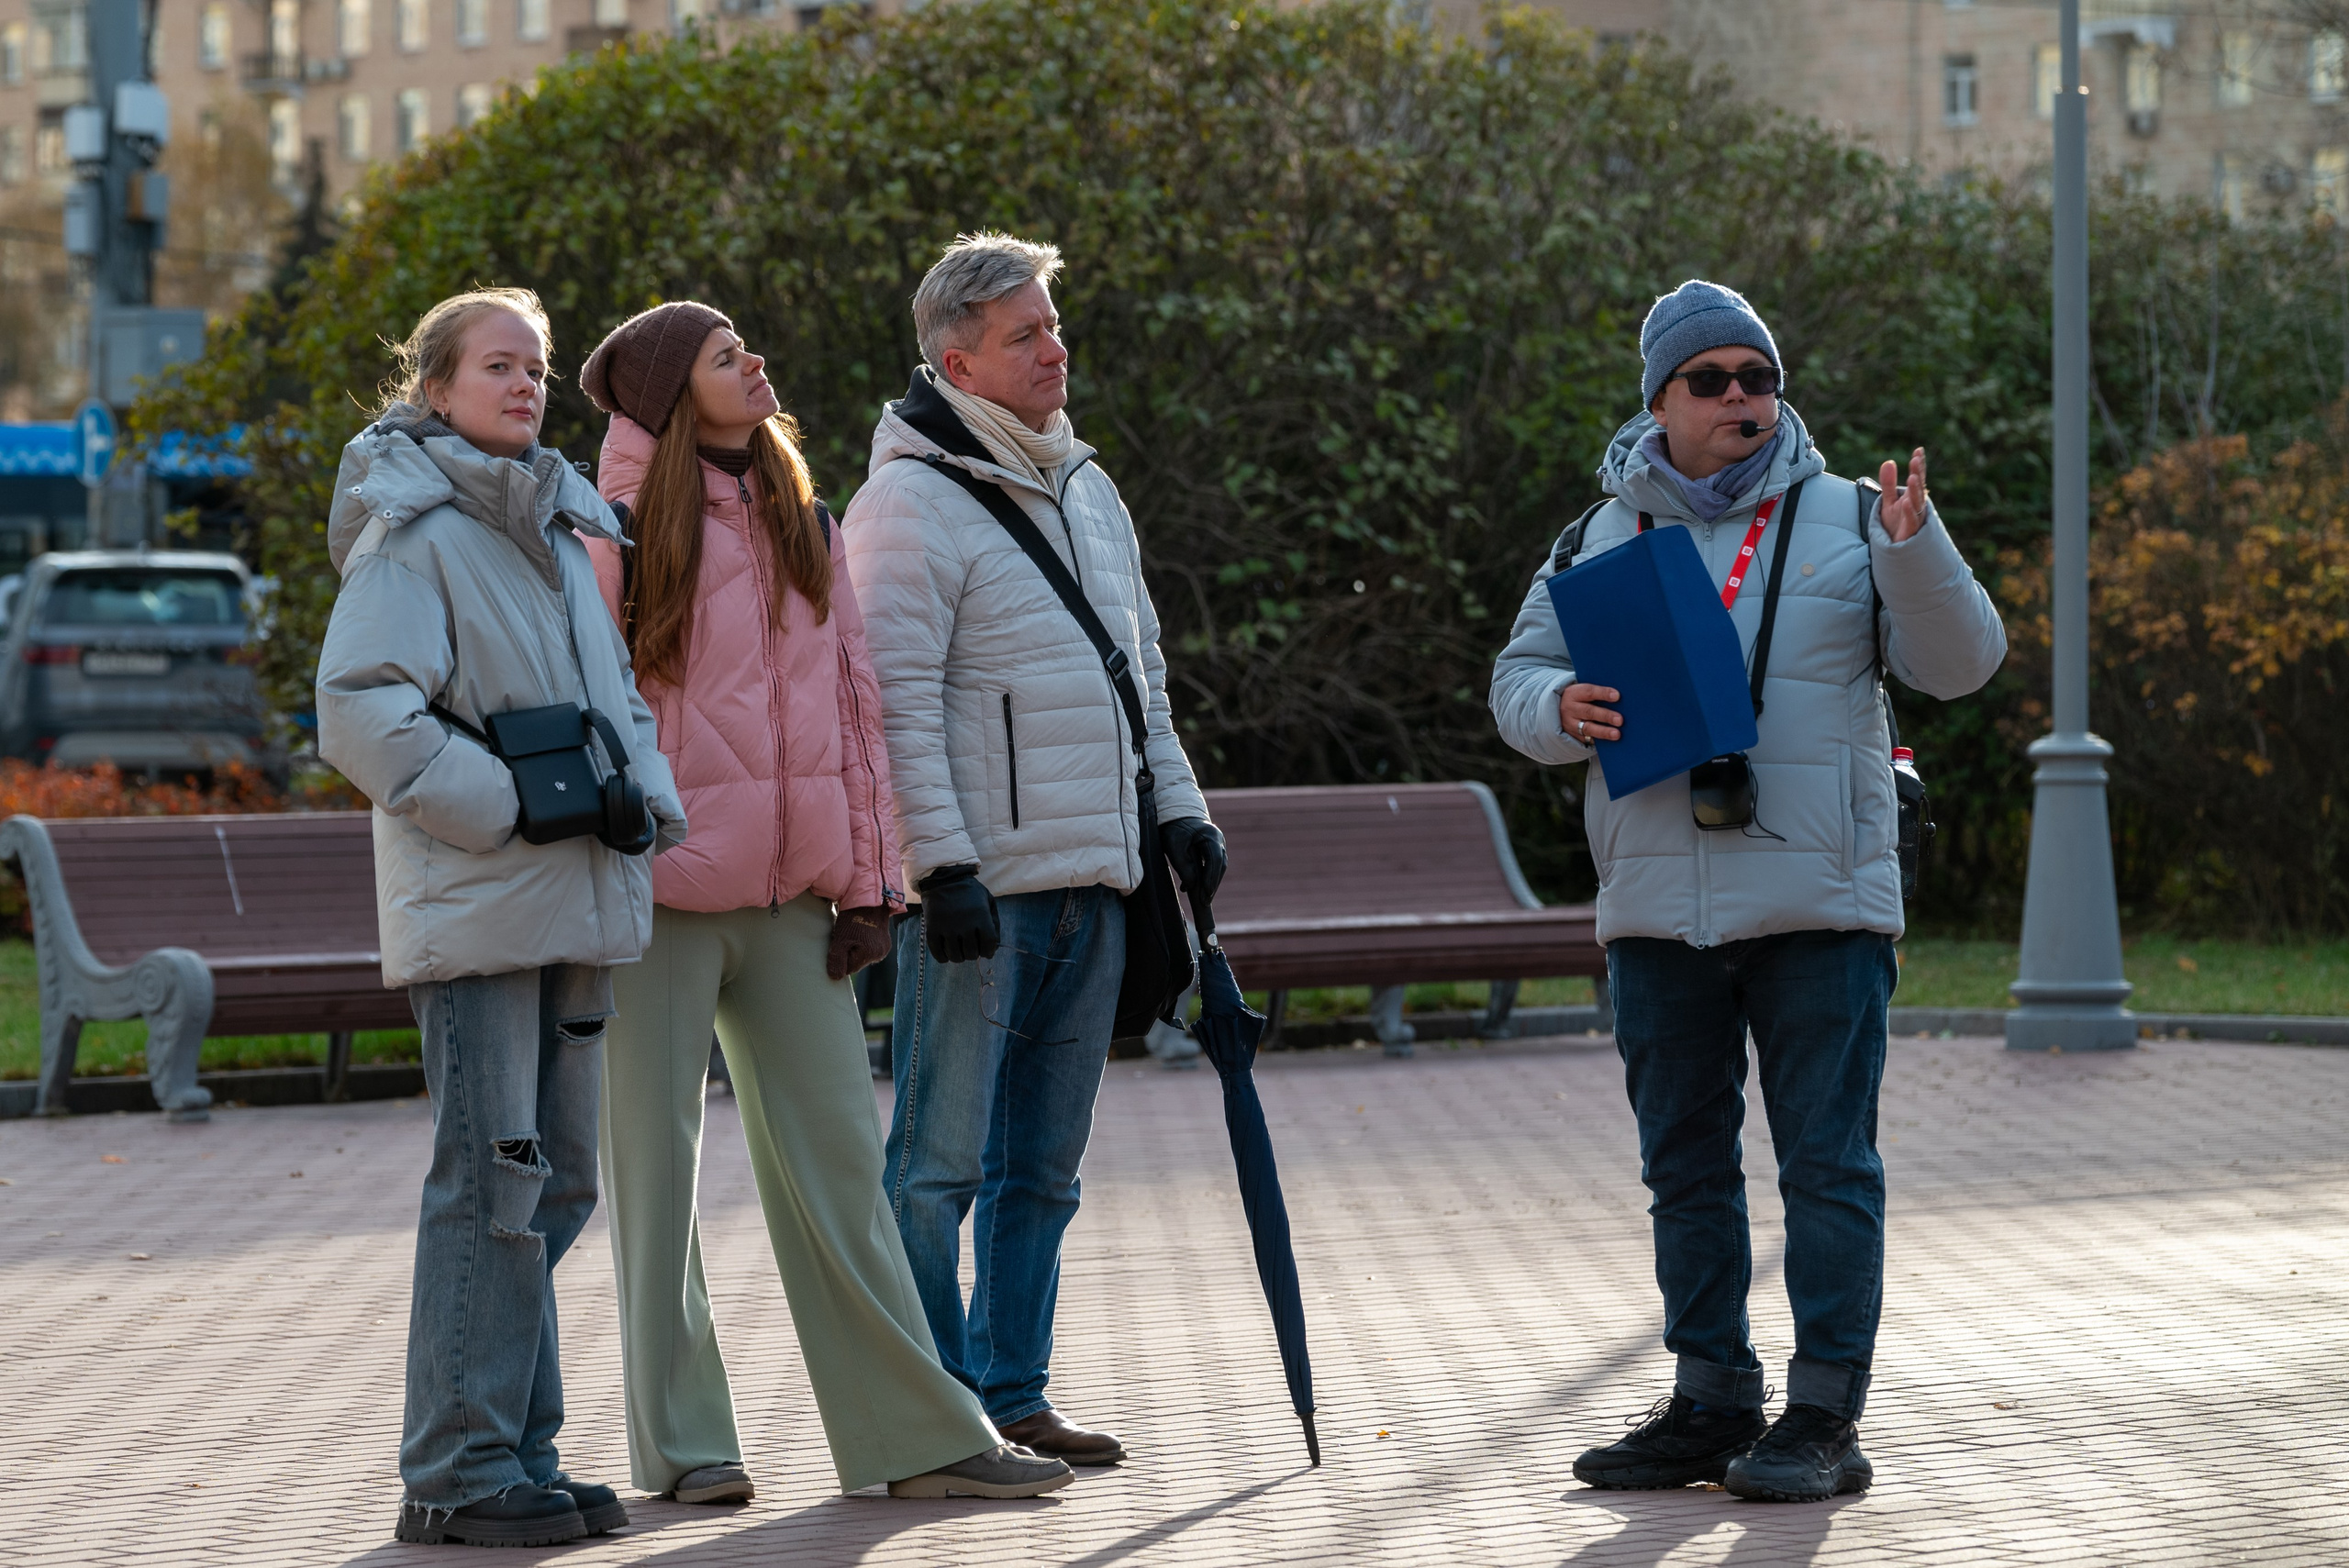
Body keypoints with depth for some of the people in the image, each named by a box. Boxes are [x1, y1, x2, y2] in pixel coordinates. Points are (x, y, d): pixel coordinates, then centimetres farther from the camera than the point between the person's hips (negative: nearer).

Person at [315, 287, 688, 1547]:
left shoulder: (557, 528, 19)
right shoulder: (412, 532, -7)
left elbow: (613, 689, 24)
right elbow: (362, 710, -16)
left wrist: (646, 787, 4)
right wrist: (503, 807, -19)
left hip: (573, 900, 8)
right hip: (474, 901, -8)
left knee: (555, 1180, 11)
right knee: (492, 1181, -9)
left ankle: (518, 1451, 19)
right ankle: (458, 1472, -5)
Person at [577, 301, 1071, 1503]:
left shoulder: (803, 522, 13)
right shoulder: (621, 530, -4)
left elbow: (854, 700, 12)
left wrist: (865, 877, 7)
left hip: (788, 891, 5)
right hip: (657, 889, -5)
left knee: (835, 1156, 6)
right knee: (656, 1165, 3)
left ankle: (917, 1436, 8)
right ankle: (684, 1444, 11)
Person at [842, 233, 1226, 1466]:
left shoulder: (1087, 489, 16)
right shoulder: (910, 504, -9)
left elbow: (1139, 669, 24)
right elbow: (898, 704, -14)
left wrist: (1178, 807, 14)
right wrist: (943, 867, -19)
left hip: (1089, 882, 8)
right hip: (979, 889, -8)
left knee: (1043, 1165, 12)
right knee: (943, 1162, -4)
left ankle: (1012, 1390, 19)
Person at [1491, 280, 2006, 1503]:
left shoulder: (1843, 522, 4)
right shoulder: (1601, 541, 11)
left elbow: (1959, 664, -1)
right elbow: (1517, 676, 14)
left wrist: (1914, 549, -17)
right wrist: (1559, 709, -9)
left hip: (1820, 904, -3)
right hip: (1657, 913, 3)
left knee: (1826, 1163, -3)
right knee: (1685, 1169, 10)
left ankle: (1823, 1416, 1)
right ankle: (1712, 1402, 20)